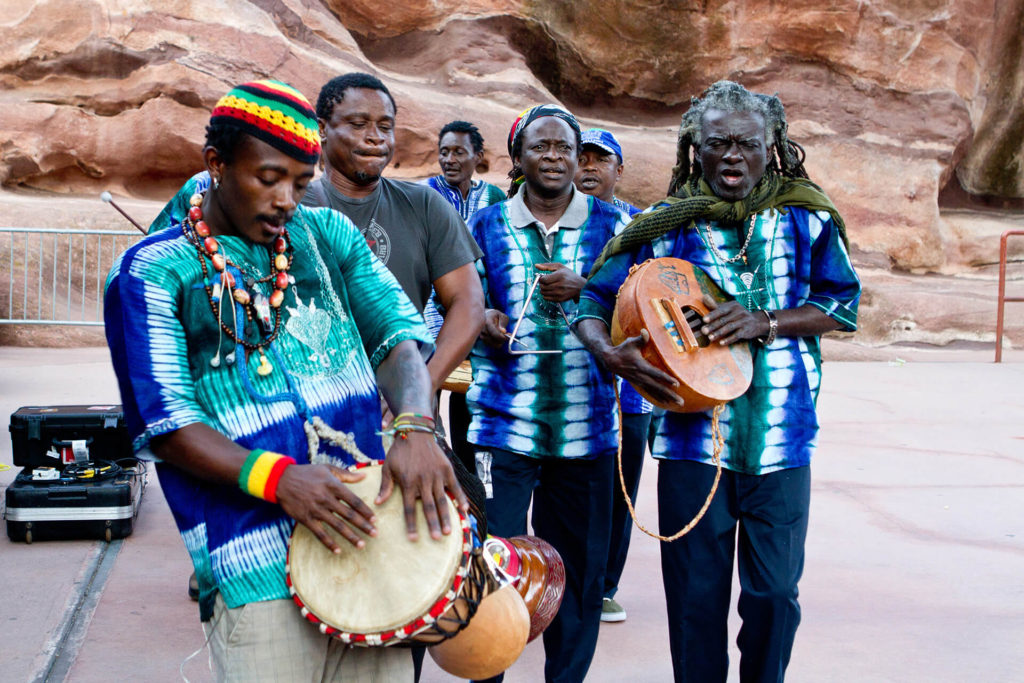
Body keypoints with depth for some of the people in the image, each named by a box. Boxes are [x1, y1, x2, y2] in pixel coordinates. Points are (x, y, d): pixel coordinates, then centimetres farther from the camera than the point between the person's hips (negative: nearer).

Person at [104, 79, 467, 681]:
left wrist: (416, 429, -18)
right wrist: (278, 477, -23)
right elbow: (162, 425, -8)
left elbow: (398, 332, 4)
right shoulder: (153, 272, -3)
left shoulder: (327, 233, 11)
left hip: (370, 533, 5)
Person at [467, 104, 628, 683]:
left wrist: (584, 289, -12)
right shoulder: (487, 226, 8)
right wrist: (484, 323, -11)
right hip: (505, 424, -1)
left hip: (587, 425, 1)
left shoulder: (611, 224, 7)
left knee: (579, 565, 7)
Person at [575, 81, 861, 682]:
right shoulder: (663, 227, 3)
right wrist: (613, 353, -17)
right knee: (696, 596, 6)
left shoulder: (807, 217, 5)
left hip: (782, 444, 1)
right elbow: (594, 304, 5)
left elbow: (843, 304, 3)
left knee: (775, 593, 6)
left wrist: (765, 322, -12)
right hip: (692, 438, 0)